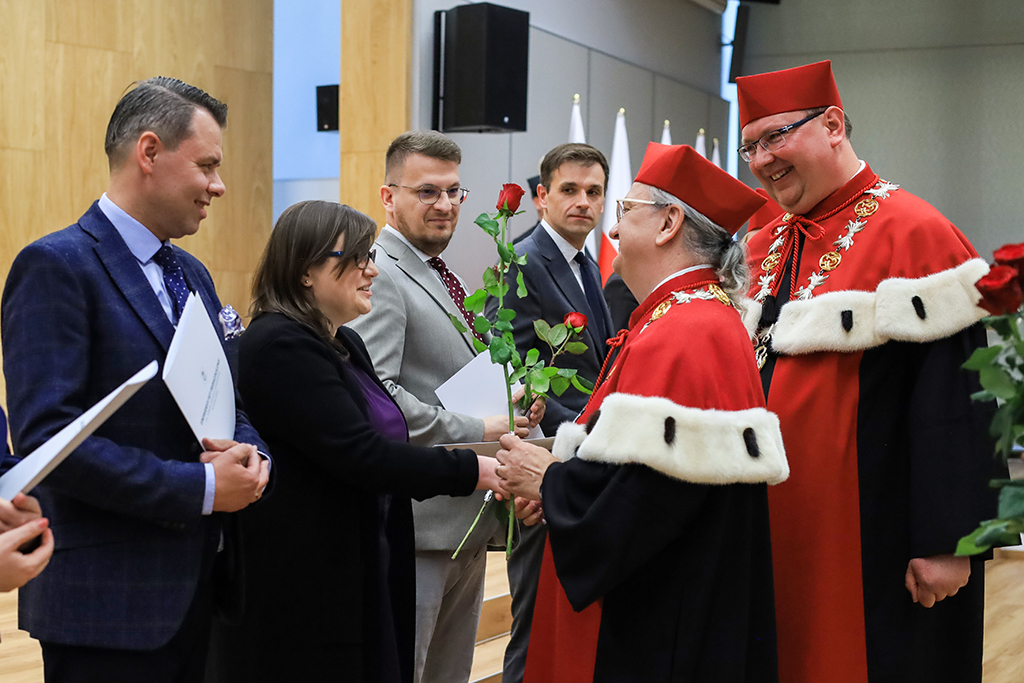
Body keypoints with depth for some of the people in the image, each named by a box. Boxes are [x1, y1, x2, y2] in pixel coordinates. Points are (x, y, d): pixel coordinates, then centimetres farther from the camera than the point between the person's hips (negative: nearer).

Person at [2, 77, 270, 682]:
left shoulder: (191, 274, 15)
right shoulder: (57, 267, -12)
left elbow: (233, 404, 19)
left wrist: (247, 455, -5)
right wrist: (200, 489, -18)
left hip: (197, 584, 8)